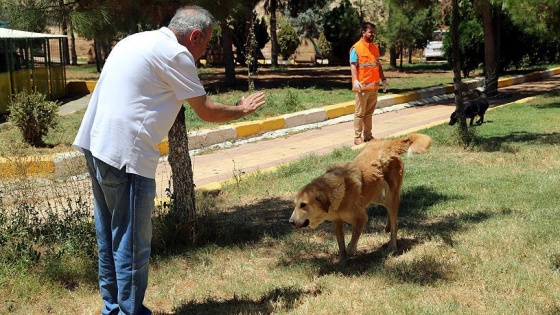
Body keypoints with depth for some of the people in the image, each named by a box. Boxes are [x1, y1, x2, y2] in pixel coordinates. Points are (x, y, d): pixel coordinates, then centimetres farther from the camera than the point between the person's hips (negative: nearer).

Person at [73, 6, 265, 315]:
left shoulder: (138, 41, 18)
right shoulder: (175, 53, -9)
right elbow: (206, 110, -2)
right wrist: (242, 109, 13)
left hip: (96, 145, 10)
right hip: (125, 153, -10)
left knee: (110, 236, 17)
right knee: (132, 241, 0)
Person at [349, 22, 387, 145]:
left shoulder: (375, 47, 15)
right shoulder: (356, 47, -7)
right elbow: (353, 65, -13)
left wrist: (383, 79, 15)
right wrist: (355, 81, -25)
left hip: (374, 86, 6)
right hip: (362, 86, -6)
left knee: (369, 112, 11)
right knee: (360, 113, -2)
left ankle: (368, 136, 18)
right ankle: (358, 137, 3)